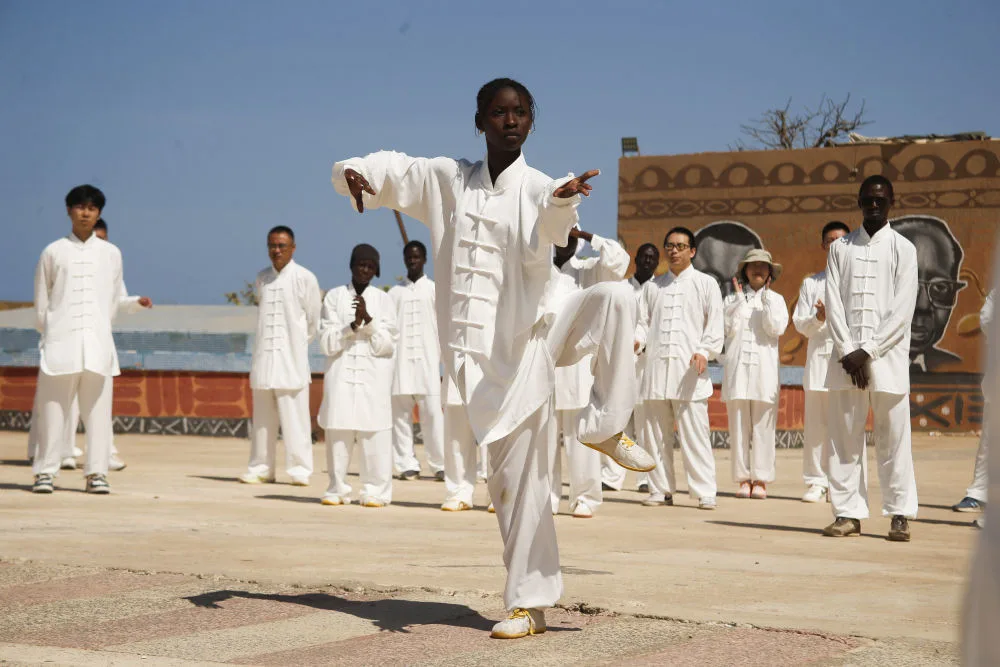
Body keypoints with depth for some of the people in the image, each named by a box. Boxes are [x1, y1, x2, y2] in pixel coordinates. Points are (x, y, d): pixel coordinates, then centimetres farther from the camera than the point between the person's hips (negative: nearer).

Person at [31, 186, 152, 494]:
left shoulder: (111, 254, 12)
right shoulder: (53, 252, 9)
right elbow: (41, 301, 11)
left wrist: (137, 302, -3)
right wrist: (48, 333, 7)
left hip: (97, 342, 1)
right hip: (60, 341, -1)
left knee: (98, 410, -2)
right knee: (53, 409, -2)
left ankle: (96, 472, 2)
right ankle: (45, 471, 4)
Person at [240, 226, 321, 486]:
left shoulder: (305, 278, -3)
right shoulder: (261, 279, 11)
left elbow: (314, 321, 4)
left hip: (292, 360, -4)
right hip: (264, 358, 4)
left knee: (294, 418, -6)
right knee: (262, 418, 8)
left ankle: (299, 470, -2)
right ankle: (261, 469, 14)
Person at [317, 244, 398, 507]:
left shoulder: (383, 300, 9)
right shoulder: (334, 297, 9)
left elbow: (387, 344, 2)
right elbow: (327, 343, 2)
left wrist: (368, 319, -11)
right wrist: (353, 325, -11)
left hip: (374, 376, 0)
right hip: (341, 373, 0)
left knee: (374, 434, -7)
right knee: (338, 432, -2)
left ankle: (375, 491, -2)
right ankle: (337, 490, 8)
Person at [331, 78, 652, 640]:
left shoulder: (538, 190, -4)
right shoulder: (446, 180, 6)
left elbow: (547, 236, -27)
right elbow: (389, 172, 13)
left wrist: (563, 203, -51)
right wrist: (355, 172, -12)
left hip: (533, 340, -1)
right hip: (482, 358, 1)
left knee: (615, 297, -26)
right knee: (516, 478, -1)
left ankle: (606, 425, -16)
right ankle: (531, 605, 9)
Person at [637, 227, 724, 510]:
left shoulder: (706, 283, 9)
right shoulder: (652, 286, 18)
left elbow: (715, 324, 3)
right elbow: (644, 321, 18)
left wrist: (705, 351, -13)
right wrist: (637, 339, -4)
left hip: (690, 369, -4)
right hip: (656, 367, 4)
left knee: (695, 433, -9)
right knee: (655, 433, 5)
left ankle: (705, 492, -5)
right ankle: (661, 489, 14)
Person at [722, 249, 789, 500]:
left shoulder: (776, 299, 11)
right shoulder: (732, 299, 12)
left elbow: (776, 329, -6)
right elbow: (729, 328, -4)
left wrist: (766, 297, -5)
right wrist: (740, 298, -2)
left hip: (764, 368, -1)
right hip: (737, 368, 1)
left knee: (763, 427, -3)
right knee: (739, 427, 0)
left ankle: (760, 480, 2)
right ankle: (743, 479, 4)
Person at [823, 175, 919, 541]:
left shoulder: (903, 249, 4)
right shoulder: (840, 248, 11)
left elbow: (903, 310, -4)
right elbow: (833, 305, 5)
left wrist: (868, 352, -10)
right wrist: (849, 352, -7)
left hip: (887, 356, -2)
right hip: (846, 356, 2)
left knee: (893, 438, -1)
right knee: (844, 438, 2)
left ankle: (900, 514, 4)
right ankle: (848, 513, 7)